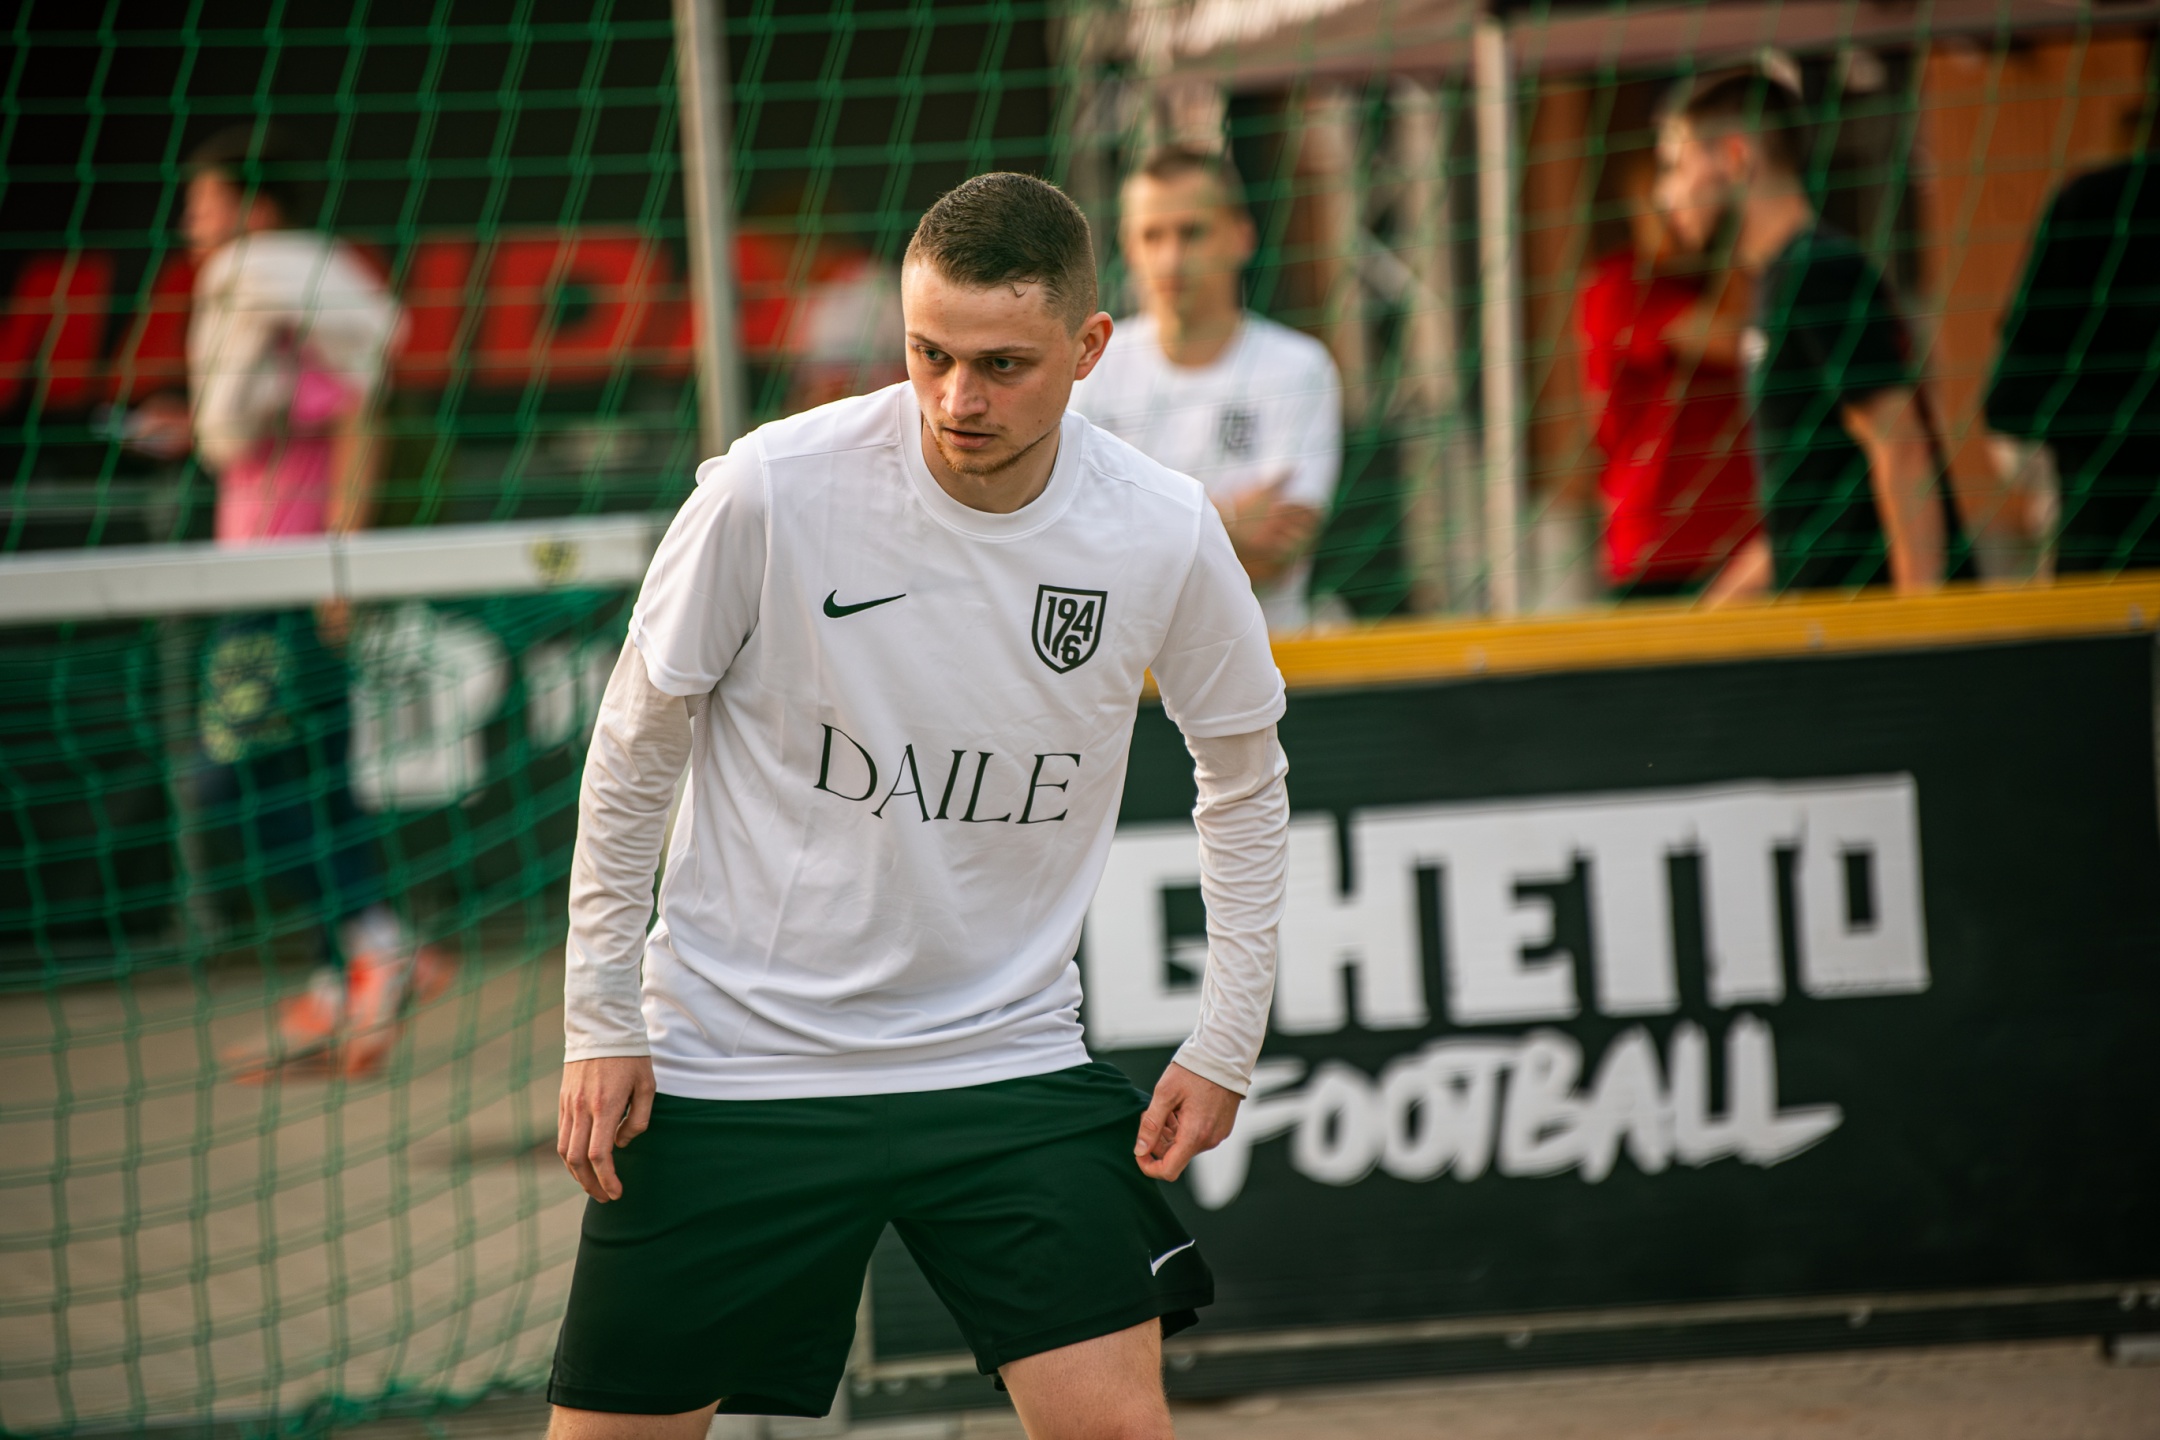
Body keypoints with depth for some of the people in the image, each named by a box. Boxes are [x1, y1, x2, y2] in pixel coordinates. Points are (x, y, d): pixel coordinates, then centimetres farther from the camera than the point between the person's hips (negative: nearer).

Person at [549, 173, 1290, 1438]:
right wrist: (600, 1023, -2)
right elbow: (636, 750, -3)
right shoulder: (773, 490, -17)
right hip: (733, 1064, -1)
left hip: (1010, 1057, 1)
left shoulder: (1164, 534, -10)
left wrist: (1227, 1042, 5)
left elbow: (1243, 767, 8)